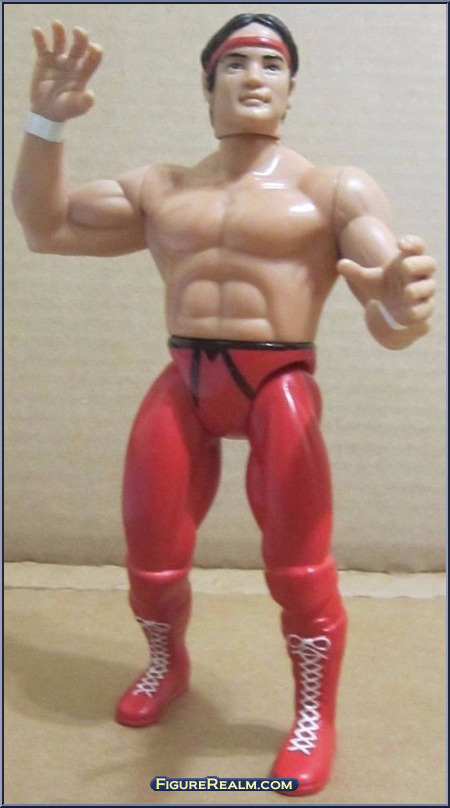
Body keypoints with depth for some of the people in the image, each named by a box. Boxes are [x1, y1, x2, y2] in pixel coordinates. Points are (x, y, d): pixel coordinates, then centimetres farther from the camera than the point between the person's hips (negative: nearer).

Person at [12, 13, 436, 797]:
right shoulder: (157, 189, 16)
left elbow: (388, 324, -7)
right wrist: (47, 122, 4)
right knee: (151, 557, 10)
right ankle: (167, 664, 42)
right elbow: (44, 226, 18)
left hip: (278, 386, -3)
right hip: (183, 384, 4)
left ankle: (315, 718, 23)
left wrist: (399, 307, -33)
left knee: (298, 567, -3)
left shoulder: (334, 190, 3)